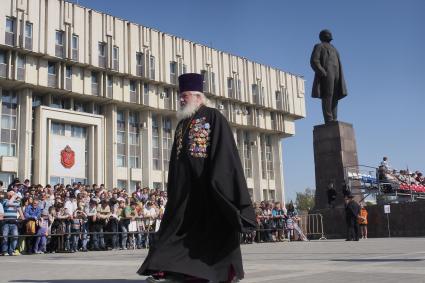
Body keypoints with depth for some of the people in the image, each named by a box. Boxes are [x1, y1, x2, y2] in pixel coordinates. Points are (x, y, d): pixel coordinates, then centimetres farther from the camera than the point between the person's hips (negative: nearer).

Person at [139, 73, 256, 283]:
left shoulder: (214, 117, -2)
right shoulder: (182, 124, 19)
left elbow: (224, 151, -10)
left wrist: (217, 179, -19)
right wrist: (173, 186, 13)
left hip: (208, 181, -6)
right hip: (185, 184, 7)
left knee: (215, 225, -2)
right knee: (181, 223, 2)